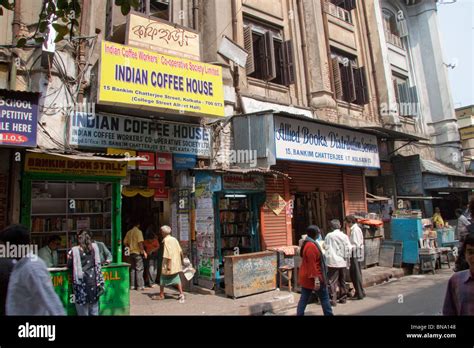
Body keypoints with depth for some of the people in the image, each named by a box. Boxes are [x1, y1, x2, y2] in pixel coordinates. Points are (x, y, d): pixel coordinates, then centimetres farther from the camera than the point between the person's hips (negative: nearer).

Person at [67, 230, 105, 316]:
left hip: (81, 282, -2)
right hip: (93, 280, 3)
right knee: (94, 311, 13)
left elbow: (69, 266, 6)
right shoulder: (95, 247, 5)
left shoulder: (74, 250, -4)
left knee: (83, 311, 7)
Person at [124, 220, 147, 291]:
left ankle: (132, 285, 17)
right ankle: (140, 286, -1)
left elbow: (125, 242, 12)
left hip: (131, 252, 7)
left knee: (132, 269, 13)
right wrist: (143, 252, -14)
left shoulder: (129, 232, 9)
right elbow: (140, 243, -19)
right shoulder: (138, 232, -12)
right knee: (139, 269, -2)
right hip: (138, 253, -7)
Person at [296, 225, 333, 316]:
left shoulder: (306, 243, 11)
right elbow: (312, 264, -24)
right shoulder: (311, 246, -20)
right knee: (324, 298, 8)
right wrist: (316, 278, -23)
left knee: (304, 299, 10)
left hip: (306, 277, 9)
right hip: (313, 277, -9)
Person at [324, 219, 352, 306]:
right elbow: (349, 248, -5)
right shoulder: (344, 236, -2)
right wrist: (346, 258, 7)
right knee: (342, 281, 17)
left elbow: (325, 246, 3)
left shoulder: (329, 236, -7)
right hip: (342, 262, 3)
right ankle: (343, 298, 25)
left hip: (333, 262, -3)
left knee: (332, 281, 1)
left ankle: (333, 299, -1)